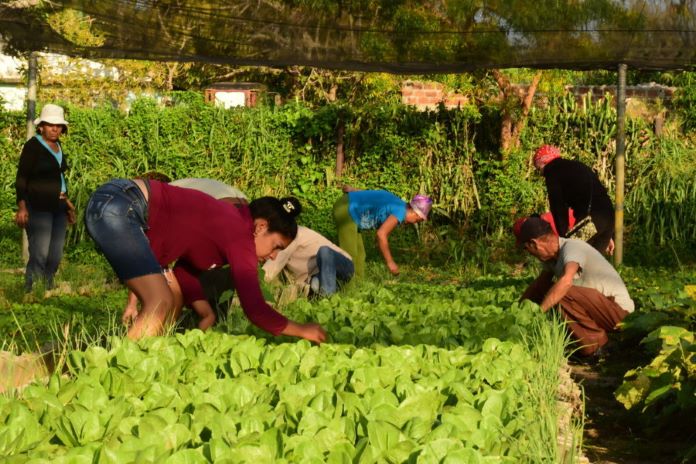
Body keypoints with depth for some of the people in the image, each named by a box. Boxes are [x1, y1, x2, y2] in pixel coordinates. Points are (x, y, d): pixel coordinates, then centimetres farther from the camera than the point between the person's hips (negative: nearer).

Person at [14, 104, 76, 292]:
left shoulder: (57, 146, 13)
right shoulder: (33, 146, -8)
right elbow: (21, 179, -11)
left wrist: (66, 201, 24)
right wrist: (21, 207, -20)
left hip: (58, 207, 8)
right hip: (38, 207, -8)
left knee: (55, 256, 7)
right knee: (39, 255, -15)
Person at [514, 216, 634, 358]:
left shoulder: (571, 248, -21)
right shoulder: (554, 254, 8)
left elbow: (566, 281, -40)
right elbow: (539, 285, 22)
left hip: (618, 308, -10)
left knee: (562, 294, -27)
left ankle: (594, 345, -14)